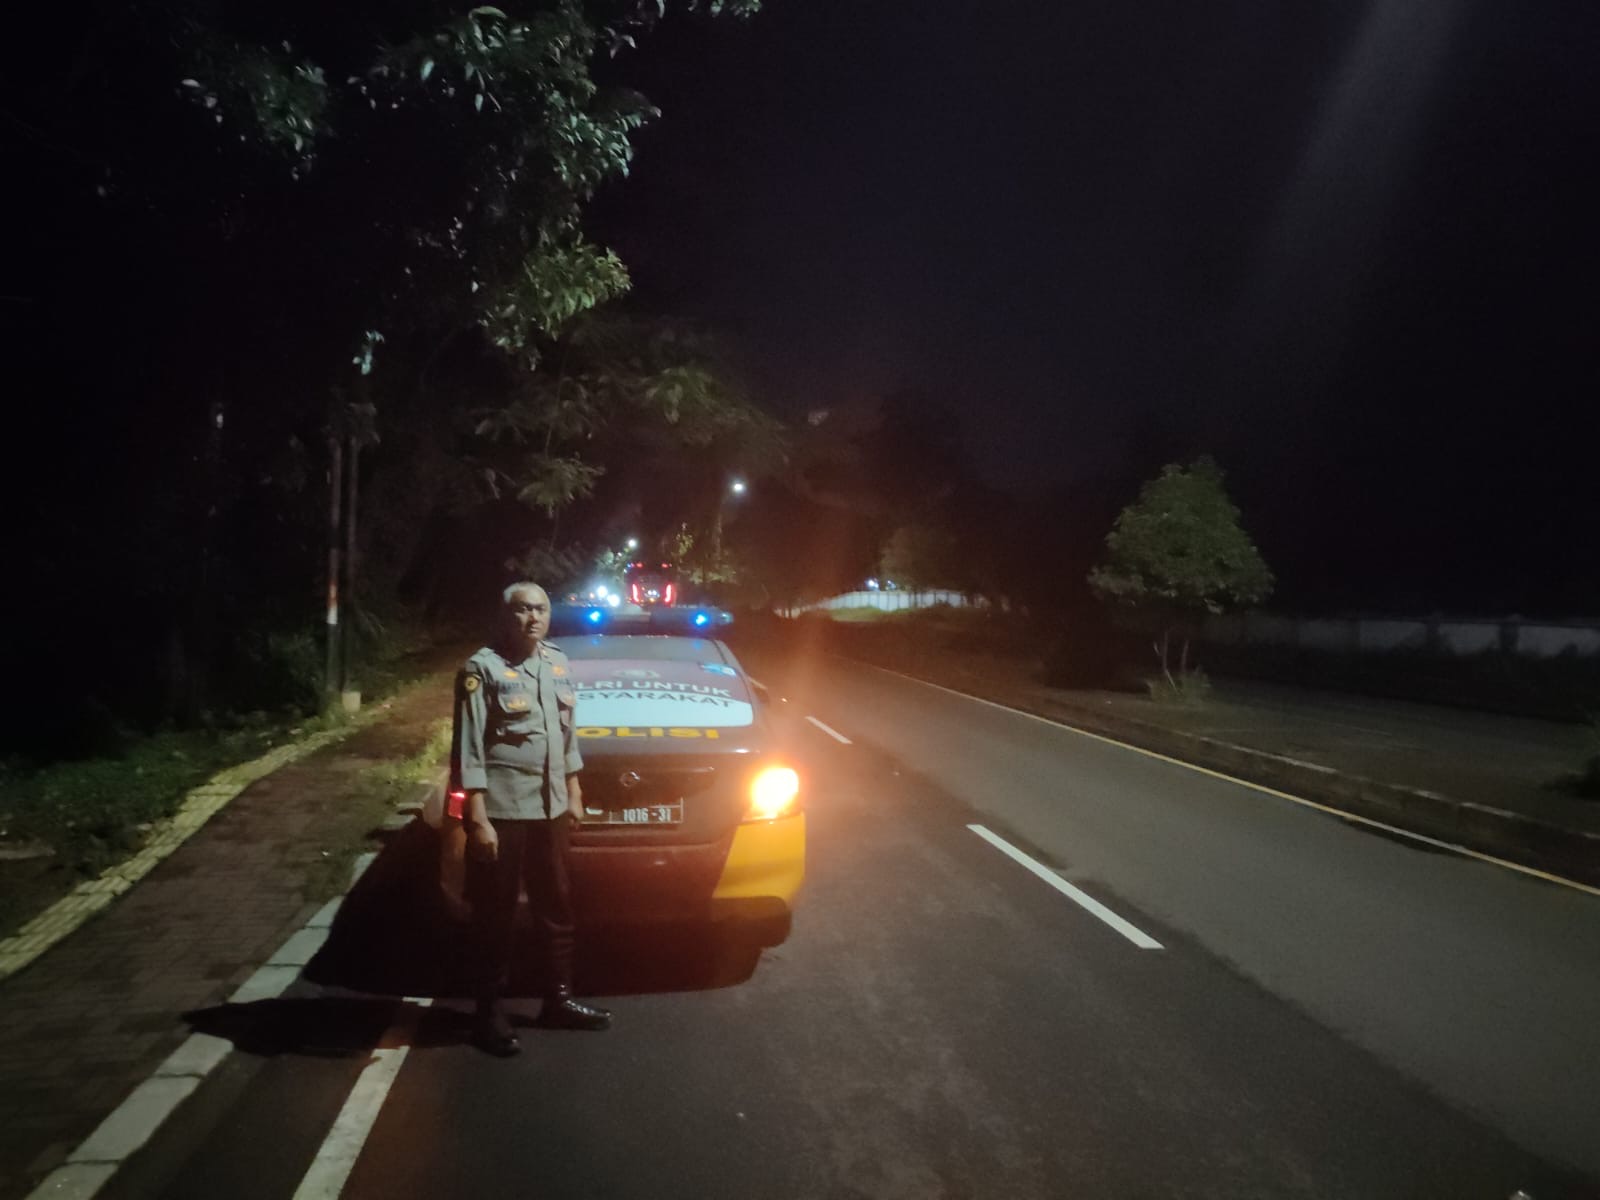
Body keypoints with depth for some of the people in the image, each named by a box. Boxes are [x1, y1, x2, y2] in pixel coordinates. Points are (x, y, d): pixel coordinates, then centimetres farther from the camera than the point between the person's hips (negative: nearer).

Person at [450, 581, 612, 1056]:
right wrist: (478, 819, -18)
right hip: (501, 812, -6)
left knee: (556, 908, 15)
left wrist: (573, 795, 16)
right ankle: (489, 1013, 17)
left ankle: (559, 998, 29)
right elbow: (468, 749, -14)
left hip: (550, 809, 7)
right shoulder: (482, 669, -10)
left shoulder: (557, 664, 10)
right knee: (495, 915, 4)